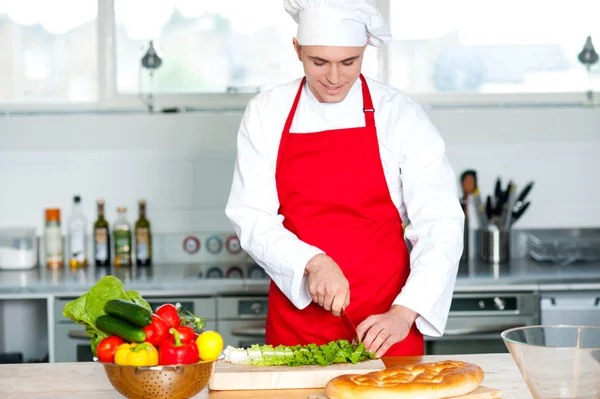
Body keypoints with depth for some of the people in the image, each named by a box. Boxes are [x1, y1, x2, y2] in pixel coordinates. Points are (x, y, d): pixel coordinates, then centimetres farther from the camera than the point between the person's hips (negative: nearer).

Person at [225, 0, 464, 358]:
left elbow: (441, 226, -10)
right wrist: (314, 262, -20)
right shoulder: (266, 113, -2)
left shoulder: (399, 115, -7)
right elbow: (250, 217, -3)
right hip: (296, 323, 1)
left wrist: (404, 313, -22)